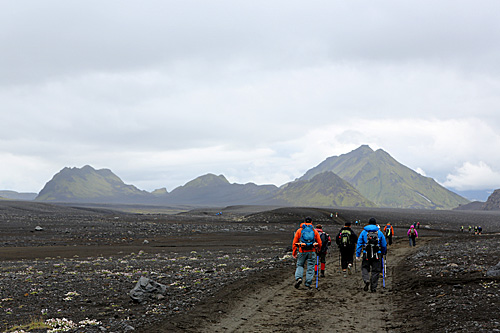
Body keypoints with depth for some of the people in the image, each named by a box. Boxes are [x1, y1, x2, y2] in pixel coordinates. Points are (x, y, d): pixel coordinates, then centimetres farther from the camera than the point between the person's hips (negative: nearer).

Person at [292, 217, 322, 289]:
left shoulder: (299, 230, 7)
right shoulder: (315, 231, 9)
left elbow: (294, 243, 4)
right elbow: (319, 243, 8)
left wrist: (294, 253, 8)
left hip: (302, 251, 0)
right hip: (312, 251, 0)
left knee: (299, 265, 15)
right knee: (310, 268, 5)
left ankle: (298, 278, -8)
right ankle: (308, 284, 4)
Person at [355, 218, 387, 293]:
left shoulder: (363, 232, 6)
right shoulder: (379, 232, 6)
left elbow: (359, 243, 3)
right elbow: (384, 245, 8)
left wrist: (358, 255, 6)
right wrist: (383, 253, 24)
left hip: (366, 254, 0)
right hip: (377, 255, 0)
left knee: (365, 268, 10)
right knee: (375, 271, 7)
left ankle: (366, 280, -17)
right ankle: (373, 288, 6)